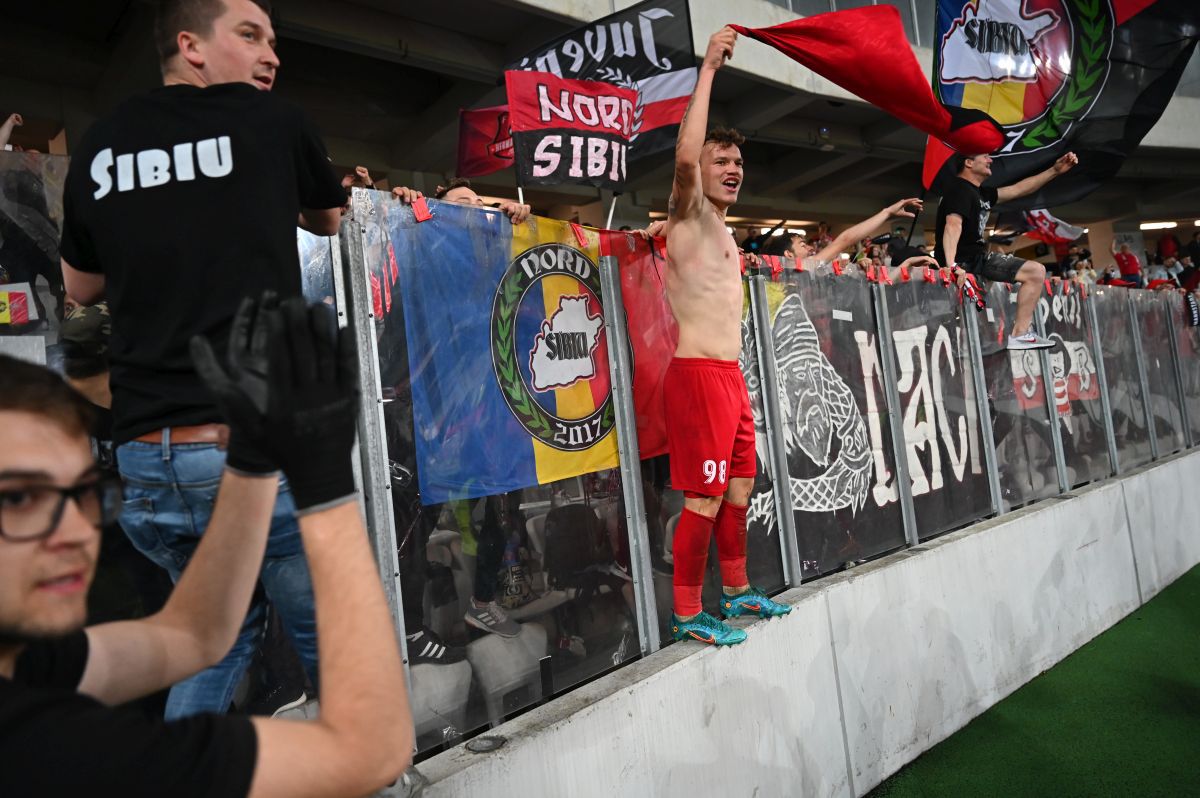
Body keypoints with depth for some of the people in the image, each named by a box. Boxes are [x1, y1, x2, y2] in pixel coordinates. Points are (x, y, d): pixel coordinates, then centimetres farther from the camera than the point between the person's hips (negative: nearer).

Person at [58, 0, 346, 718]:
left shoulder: (100, 146, 12)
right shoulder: (274, 121, 1)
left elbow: (80, 287, 26)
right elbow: (331, 221, 21)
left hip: (144, 452, 5)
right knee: (329, 633, 11)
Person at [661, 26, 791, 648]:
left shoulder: (721, 230, 22)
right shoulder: (689, 214, -4)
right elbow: (684, 156, -25)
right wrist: (707, 70, -18)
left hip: (730, 375, 9)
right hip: (698, 375, -9)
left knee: (738, 490, 16)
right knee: (705, 499, -7)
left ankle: (736, 592, 30)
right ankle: (686, 615, 4)